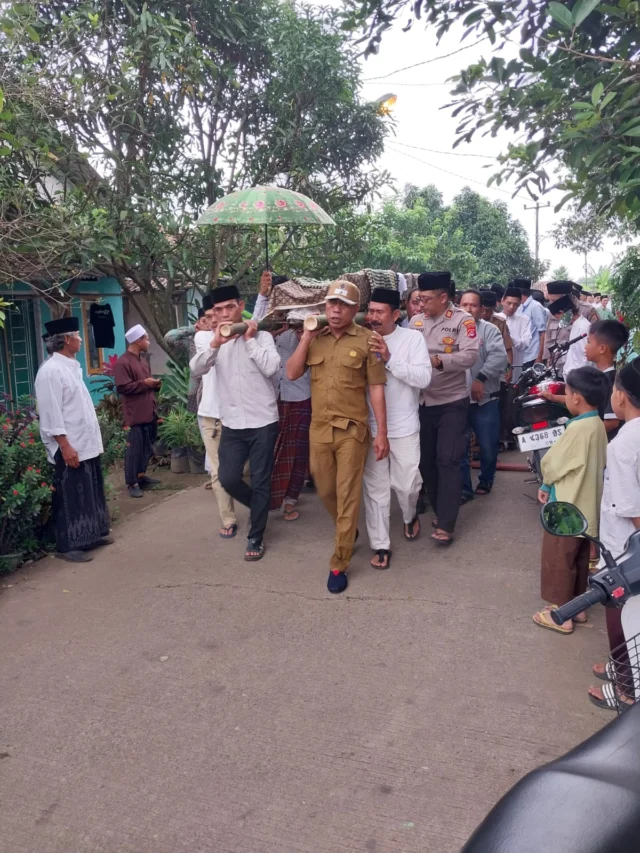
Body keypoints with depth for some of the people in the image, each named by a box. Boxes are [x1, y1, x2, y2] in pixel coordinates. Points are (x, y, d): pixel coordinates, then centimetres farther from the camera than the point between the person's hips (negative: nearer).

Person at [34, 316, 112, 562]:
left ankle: (91, 535, 30)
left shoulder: (71, 366, 12)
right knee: (71, 497, 0)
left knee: (89, 493, 17)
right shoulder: (51, 371, -17)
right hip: (70, 447, -9)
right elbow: (51, 413, -20)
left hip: (86, 444, 9)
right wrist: (65, 446, -22)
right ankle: (68, 546, 10)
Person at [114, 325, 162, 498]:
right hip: (136, 413, -8)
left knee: (147, 447, 13)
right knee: (135, 448, -4)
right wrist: (144, 383, -16)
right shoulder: (123, 362, -12)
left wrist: (154, 384, 7)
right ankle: (132, 483, 3)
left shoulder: (143, 358, 16)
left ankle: (141, 475, 26)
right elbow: (122, 387, -20)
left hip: (150, 411, 9)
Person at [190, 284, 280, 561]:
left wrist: (250, 339, -13)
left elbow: (271, 368, -19)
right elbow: (197, 368, -7)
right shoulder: (214, 340, 8)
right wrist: (215, 343, -21)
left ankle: (255, 537, 19)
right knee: (228, 478, 4)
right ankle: (260, 507, 33)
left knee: (260, 482, 4)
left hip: (262, 422, -3)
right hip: (232, 424, 4)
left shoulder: (262, 336, -3)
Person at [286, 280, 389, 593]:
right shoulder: (314, 338, 7)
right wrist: (306, 337, -8)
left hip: (352, 429, -4)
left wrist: (382, 432, -8)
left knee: (347, 496, 2)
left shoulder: (366, 340, -5)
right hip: (319, 428, 4)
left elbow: (376, 388, -5)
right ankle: (347, 531, 45)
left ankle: (339, 564, 13)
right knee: (325, 491, 16)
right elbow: (292, 374, 0)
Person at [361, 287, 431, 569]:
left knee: (407, 484, 7)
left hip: (404, 427, -1)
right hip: (370, 426, 2)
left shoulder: (412, 337, -4)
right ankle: (381, 545, 19)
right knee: (375, 488, 6)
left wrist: (389, 358, -23)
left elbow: (423, 378, -15)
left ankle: (410, 516, 41)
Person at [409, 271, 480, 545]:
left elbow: (470, 356, -21)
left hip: (452, 403, -5)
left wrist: (438, 360, -31)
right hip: (421, 402, 5)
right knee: (425, 460, 12)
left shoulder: (463, 320, -9)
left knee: (447, 461, -5)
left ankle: (445, 525, 2)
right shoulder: (416, 321, 4)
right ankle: (440, 511, 31)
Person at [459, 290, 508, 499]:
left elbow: (499, 357, -14)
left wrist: (481, 378, -23)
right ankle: (463, 487, 17)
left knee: (488, 445, 7)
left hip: (484, 399, -1)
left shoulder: (489, 330, 0)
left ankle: (486, 479, 31)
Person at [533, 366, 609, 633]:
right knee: (578, 560, 20)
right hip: (586, 508, 9)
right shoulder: (597, 425, 4)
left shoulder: (578, 428, -25)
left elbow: (552, 463, -16)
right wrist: (548, 485, 4)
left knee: (557, 561, 5)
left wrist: (545, 483, 5)